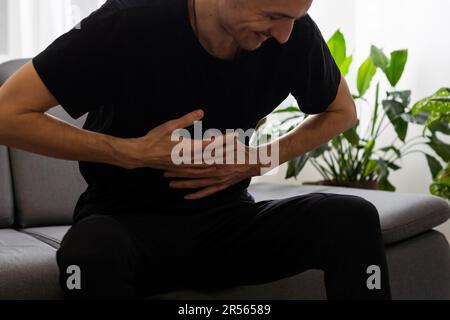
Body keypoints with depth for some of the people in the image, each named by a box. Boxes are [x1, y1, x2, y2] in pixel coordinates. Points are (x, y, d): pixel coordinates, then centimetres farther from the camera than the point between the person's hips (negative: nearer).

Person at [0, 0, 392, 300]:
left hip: (228, 219, 3)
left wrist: (259, 160, -7)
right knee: (91, 252, -38)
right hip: (128, 221, -3)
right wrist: (134, 153, -21)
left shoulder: (296, 33, -10)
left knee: (353, 219, -23)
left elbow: (342, 112, 10)